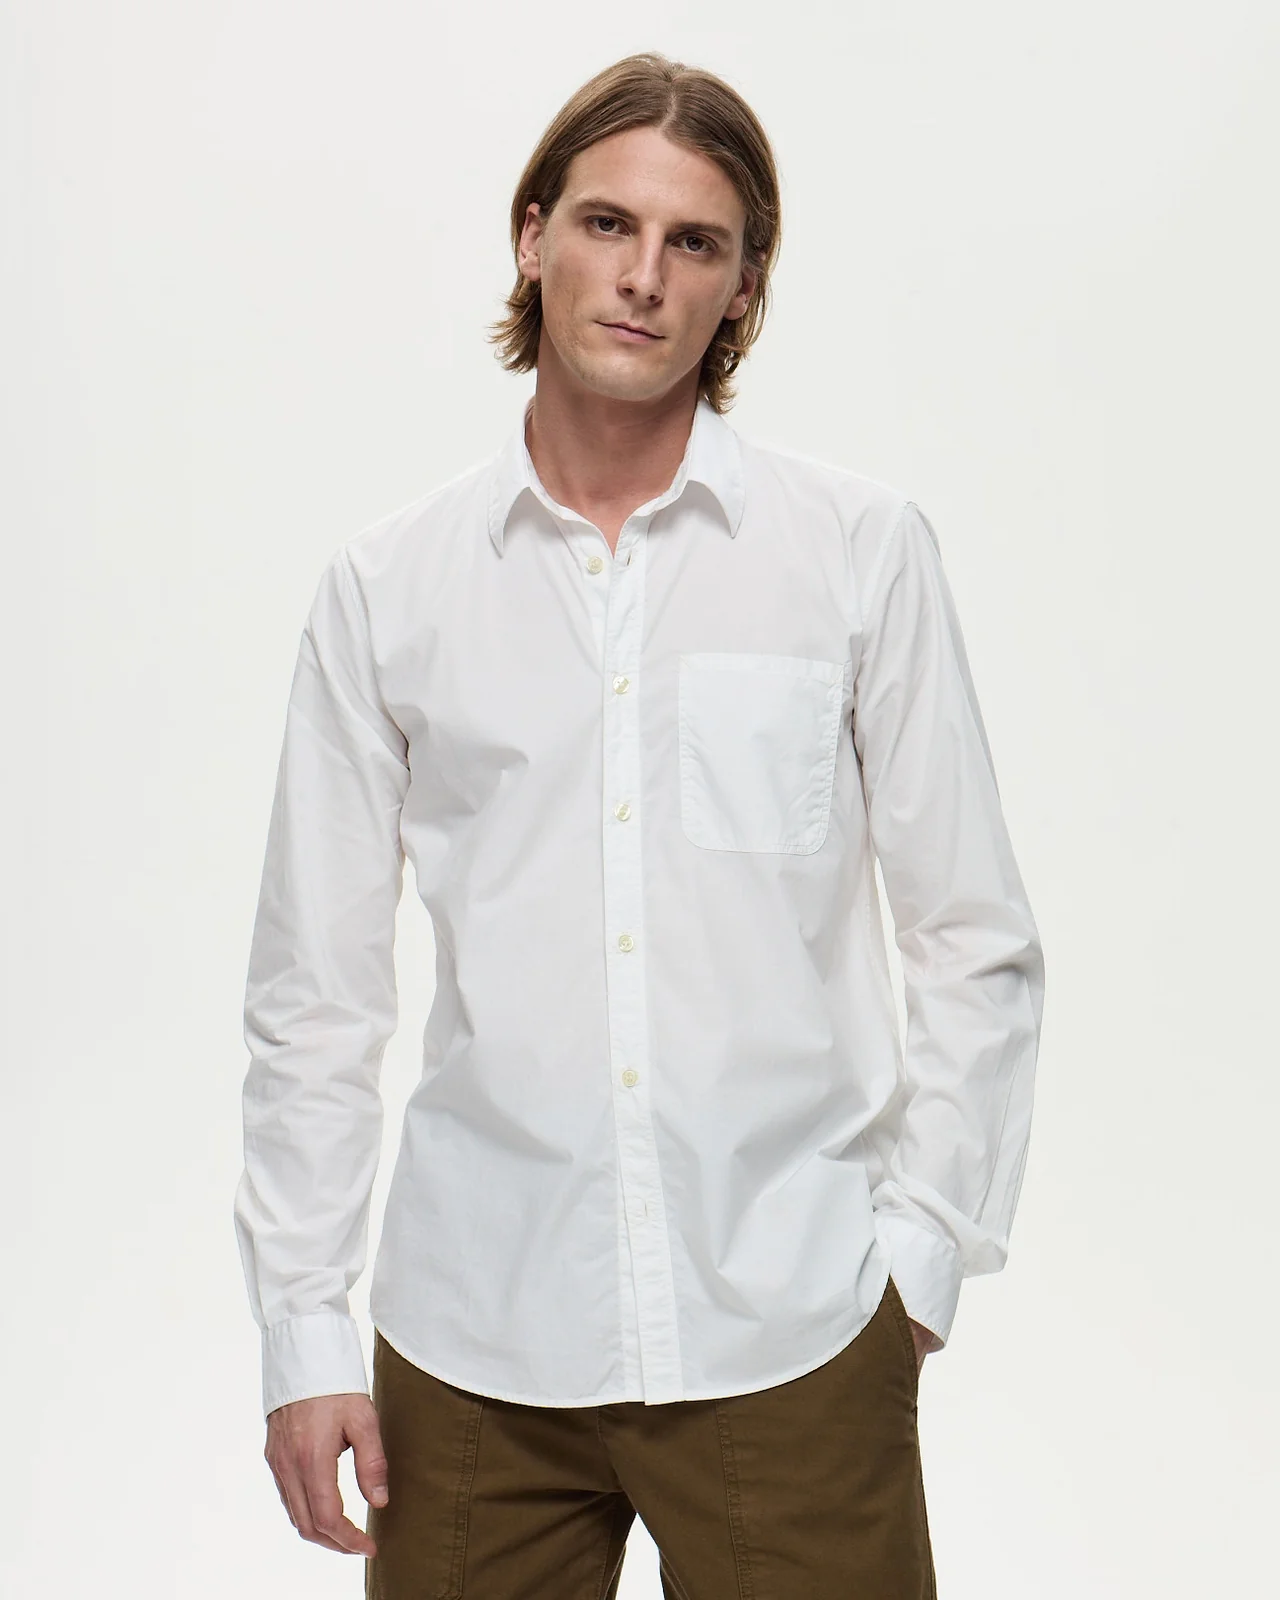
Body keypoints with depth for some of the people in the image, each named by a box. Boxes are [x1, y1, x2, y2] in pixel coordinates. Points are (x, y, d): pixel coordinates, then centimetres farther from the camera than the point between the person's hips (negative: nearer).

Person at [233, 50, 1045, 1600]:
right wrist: (302, 1329, 3)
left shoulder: (862, 547, 0)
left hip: (791, 1337, -1)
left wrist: (922, 1247, -1)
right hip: (470, 1340, 1)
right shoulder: (387, 582, 3)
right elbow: (314, 991, 5)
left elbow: (974, 939, 3)